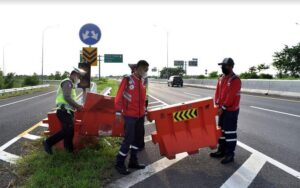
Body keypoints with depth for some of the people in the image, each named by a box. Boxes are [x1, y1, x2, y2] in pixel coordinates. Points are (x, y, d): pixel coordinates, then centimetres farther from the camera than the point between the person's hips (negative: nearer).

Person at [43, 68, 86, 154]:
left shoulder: (70, 84, 24)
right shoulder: (67, 82, -9)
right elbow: (67, 97, -21)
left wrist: (76, 106, 12)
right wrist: (77, 106, -14)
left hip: (67, 111, 11)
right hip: (64, 111, -11)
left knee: (70, 131, 10)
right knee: (67, 131, -12)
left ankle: (69, 149, 16)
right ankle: (48, 142, -2)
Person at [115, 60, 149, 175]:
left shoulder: (142, 81, 9)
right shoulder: (127, 80, -12)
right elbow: (119, 97, -13)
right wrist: (118, 112, -15)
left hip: (140, 115, 8)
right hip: (130, 115, -7)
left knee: (138, 139, 13)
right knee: (128, 139, -6)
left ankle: (133, 162, 26)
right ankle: (119, 164, 8)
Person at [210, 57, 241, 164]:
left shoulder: (235, 80, -16)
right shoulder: (221, 79, 10)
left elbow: (231, 96, -21)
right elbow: (217, 92, 10)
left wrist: (223, 108, -20)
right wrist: (217, 105, -1)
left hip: (231, 110, -8)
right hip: (222, 109, 9)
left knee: (230, 132, -2)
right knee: (222, 130, 16)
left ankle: (230, 154, 7)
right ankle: (221, 151, 28)